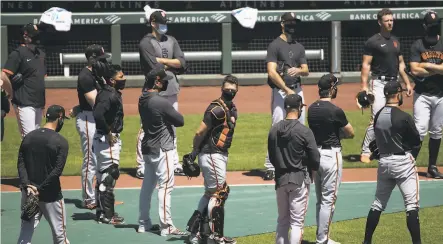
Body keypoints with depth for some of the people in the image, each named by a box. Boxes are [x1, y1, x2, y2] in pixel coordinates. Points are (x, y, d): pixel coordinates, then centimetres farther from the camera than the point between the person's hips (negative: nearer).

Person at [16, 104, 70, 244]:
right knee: (59, 233, 10)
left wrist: (27, 185, -9)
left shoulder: (28, 137, 5)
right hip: (51, 195, -4)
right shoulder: (61, 142, -10)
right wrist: (40, 189, -14)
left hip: (28, 194, 5)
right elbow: (57, 170, -17)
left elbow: (20, 164, -1)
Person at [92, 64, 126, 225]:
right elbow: (98, 115, -34)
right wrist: (108, 133, -22)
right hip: (107, 140, -10)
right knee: (108, 176, -4)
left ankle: (102, 211, 27)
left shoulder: (113, 93, 8)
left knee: (103, 176, 17)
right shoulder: (108, 95, -21)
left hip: (111, 138, 10)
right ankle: (107, 215, 1)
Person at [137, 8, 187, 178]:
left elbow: (182, 62, 1)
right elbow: (155, 69, -18)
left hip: (171, 91, 7)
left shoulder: (171, 41, 12)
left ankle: (174, 164, 21)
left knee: (171, 128, 13)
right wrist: (171, 65, -2)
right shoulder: (146, 43, -8)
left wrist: (162, 60, -9)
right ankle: (141, 167, -3)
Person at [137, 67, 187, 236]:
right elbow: (180, 121, -13)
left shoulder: (142, 100, 5)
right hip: (162, 149, -9)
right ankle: (166, 226, -6)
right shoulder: (161, 102, -20)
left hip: (147, 148, 9)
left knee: (147, 185, 14)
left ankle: (144, 223, 20)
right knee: (165, 186, -6)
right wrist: (171, 118, 4)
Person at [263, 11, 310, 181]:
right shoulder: (275, 45, -5)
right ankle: (270, 167, -8)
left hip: (297, 90, 6)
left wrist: (298, 70, -12)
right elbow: (272, 72, -14)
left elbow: (306, 71, 13)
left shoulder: (299, 47, 15)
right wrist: (287, 90, -22)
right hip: (280, 91, -6)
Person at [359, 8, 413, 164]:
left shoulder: (396, 41, 15)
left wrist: (407, 83, 13)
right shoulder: (373, 41, -6)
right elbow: (366, 64, -9)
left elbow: (400, 63, 19)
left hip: (393, 83, 7)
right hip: (379, 83, -7)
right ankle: (365, 152, -11)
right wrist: (364, 85, -18)